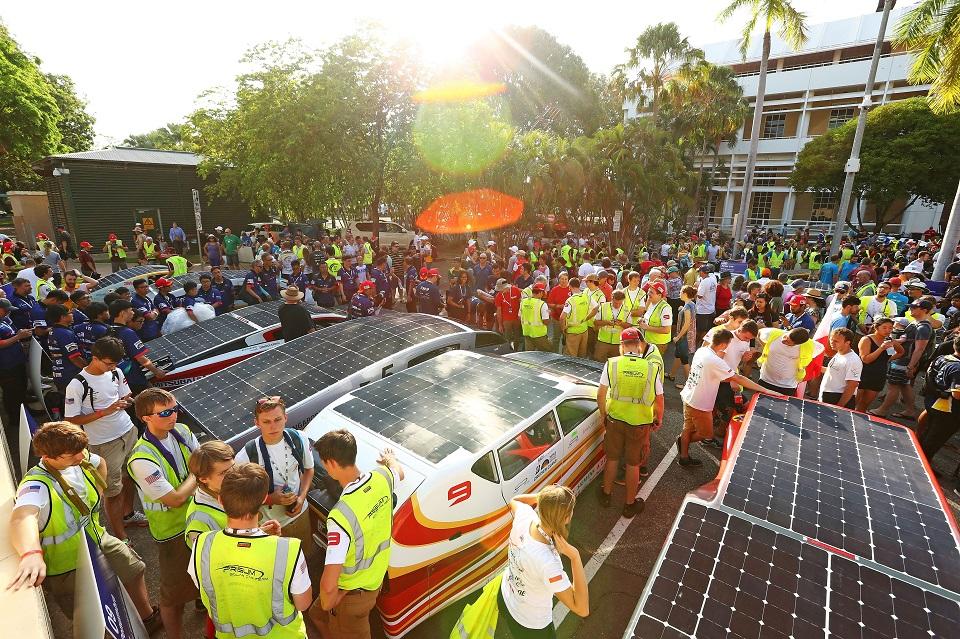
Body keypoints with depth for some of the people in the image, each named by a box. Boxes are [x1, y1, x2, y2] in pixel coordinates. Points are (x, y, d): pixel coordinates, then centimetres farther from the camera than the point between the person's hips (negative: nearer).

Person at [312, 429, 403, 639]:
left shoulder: (341, 515, -38)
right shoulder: (382, 476, -18)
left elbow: (328, 585, -35)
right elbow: (399, 472, 9)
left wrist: (327, 602, -12)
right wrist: (389, 459, 31)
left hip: (354, 591, -6)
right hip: (376, 575, 7)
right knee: (319, 615, 30)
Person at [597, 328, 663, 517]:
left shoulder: (611, 364, -14)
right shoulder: (652, 367, -14)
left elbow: (601, 395, -9)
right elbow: (659, 399, -5)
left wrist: (603, 414, 8)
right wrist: (658, 419, 13)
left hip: (615, 418, 1)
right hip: (640, 422, -1)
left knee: (612, 458, 21)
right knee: (633, 464, 16)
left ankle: (606, 494, 39)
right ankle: (630, 504, 32)